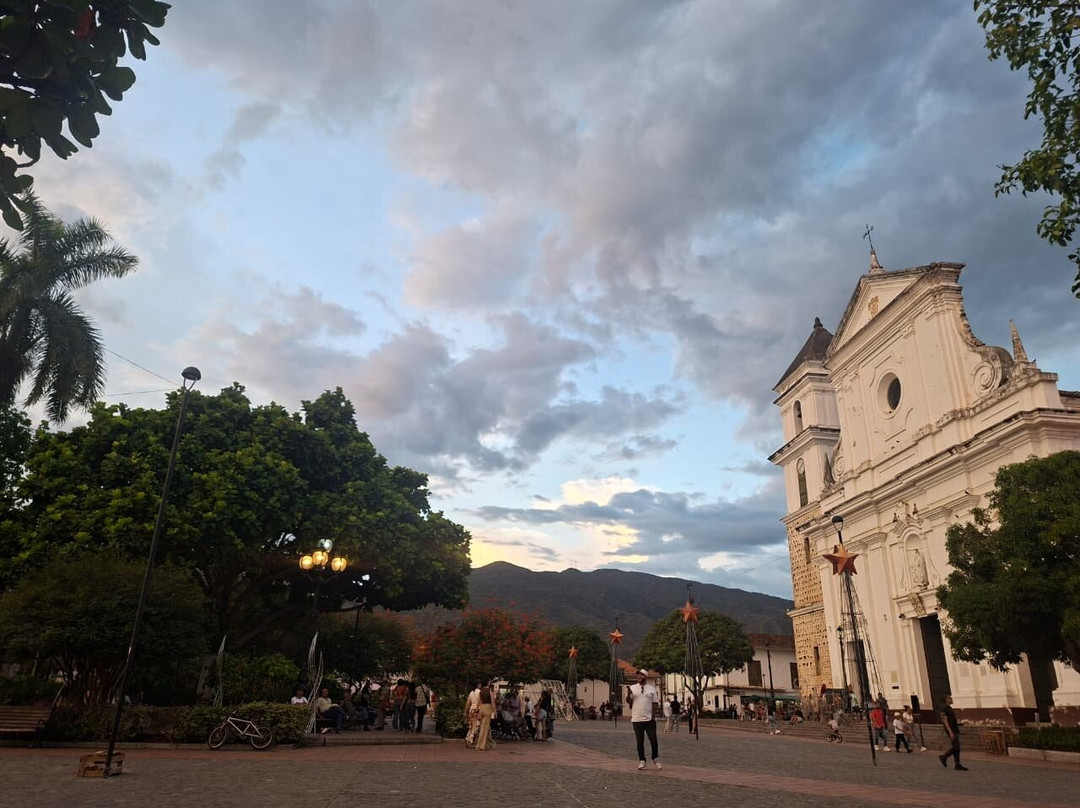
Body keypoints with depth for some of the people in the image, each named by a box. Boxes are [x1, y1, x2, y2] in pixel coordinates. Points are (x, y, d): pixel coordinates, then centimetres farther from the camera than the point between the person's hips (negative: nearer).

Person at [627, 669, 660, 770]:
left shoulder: (651, 689, 5)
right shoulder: (632, 688, 5)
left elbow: (654, 703, 7)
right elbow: (629, 702, 4)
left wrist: (654, 716, -3)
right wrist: (628, 695, -16)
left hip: (649, 719, 0)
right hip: (636, 719, 0)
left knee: (653, 740, 0)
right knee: (639, 742, 6)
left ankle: (655, 759, 21)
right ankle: (641, 761, 18)